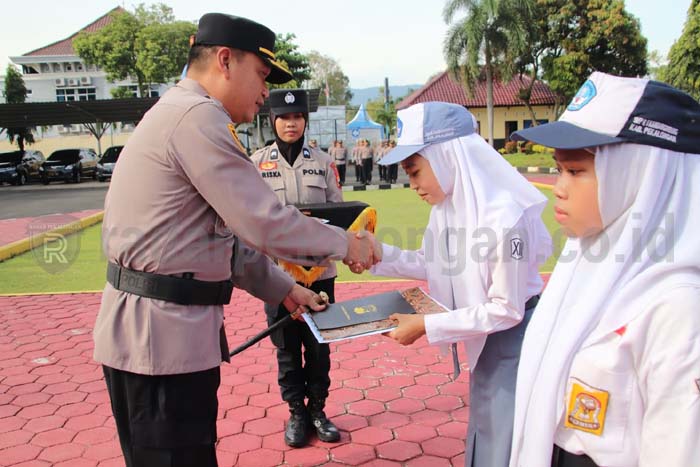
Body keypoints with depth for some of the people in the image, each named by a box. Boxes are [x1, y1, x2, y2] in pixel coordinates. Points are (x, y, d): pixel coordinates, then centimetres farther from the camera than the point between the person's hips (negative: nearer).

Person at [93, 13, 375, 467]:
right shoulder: (198, 117, -16)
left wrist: (283, 288, 20)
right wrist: (344, 244, -5)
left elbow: (229, 233, 20)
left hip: (159, 328, 10)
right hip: (161, 333, -10)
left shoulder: (178, 114, 17)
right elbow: (265, 224, -20)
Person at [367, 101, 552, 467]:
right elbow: (435, 264, 7)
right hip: (485, 340, 8)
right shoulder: (446, 206, -5)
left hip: (514, 338, -8)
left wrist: (427, 326, -25)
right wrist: (381, 254, -6)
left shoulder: (504, 216, -30)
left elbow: (506, 311, -26)